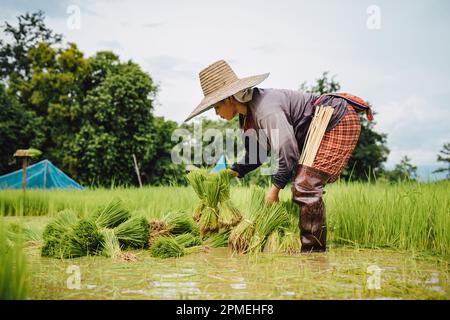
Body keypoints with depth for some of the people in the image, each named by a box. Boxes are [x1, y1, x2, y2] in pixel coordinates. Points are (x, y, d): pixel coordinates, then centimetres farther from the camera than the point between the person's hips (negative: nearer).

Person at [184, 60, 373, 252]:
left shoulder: (266, 109, -28)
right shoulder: (247, 115, 5)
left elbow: (287, 150, -30)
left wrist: (275, 187, -18)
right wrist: (231, 172, 4)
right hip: (321, 128, 10)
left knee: (306, 186, -16)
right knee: (300, 186, 11)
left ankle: (314, 250, -8)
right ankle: (308, 247, 20)